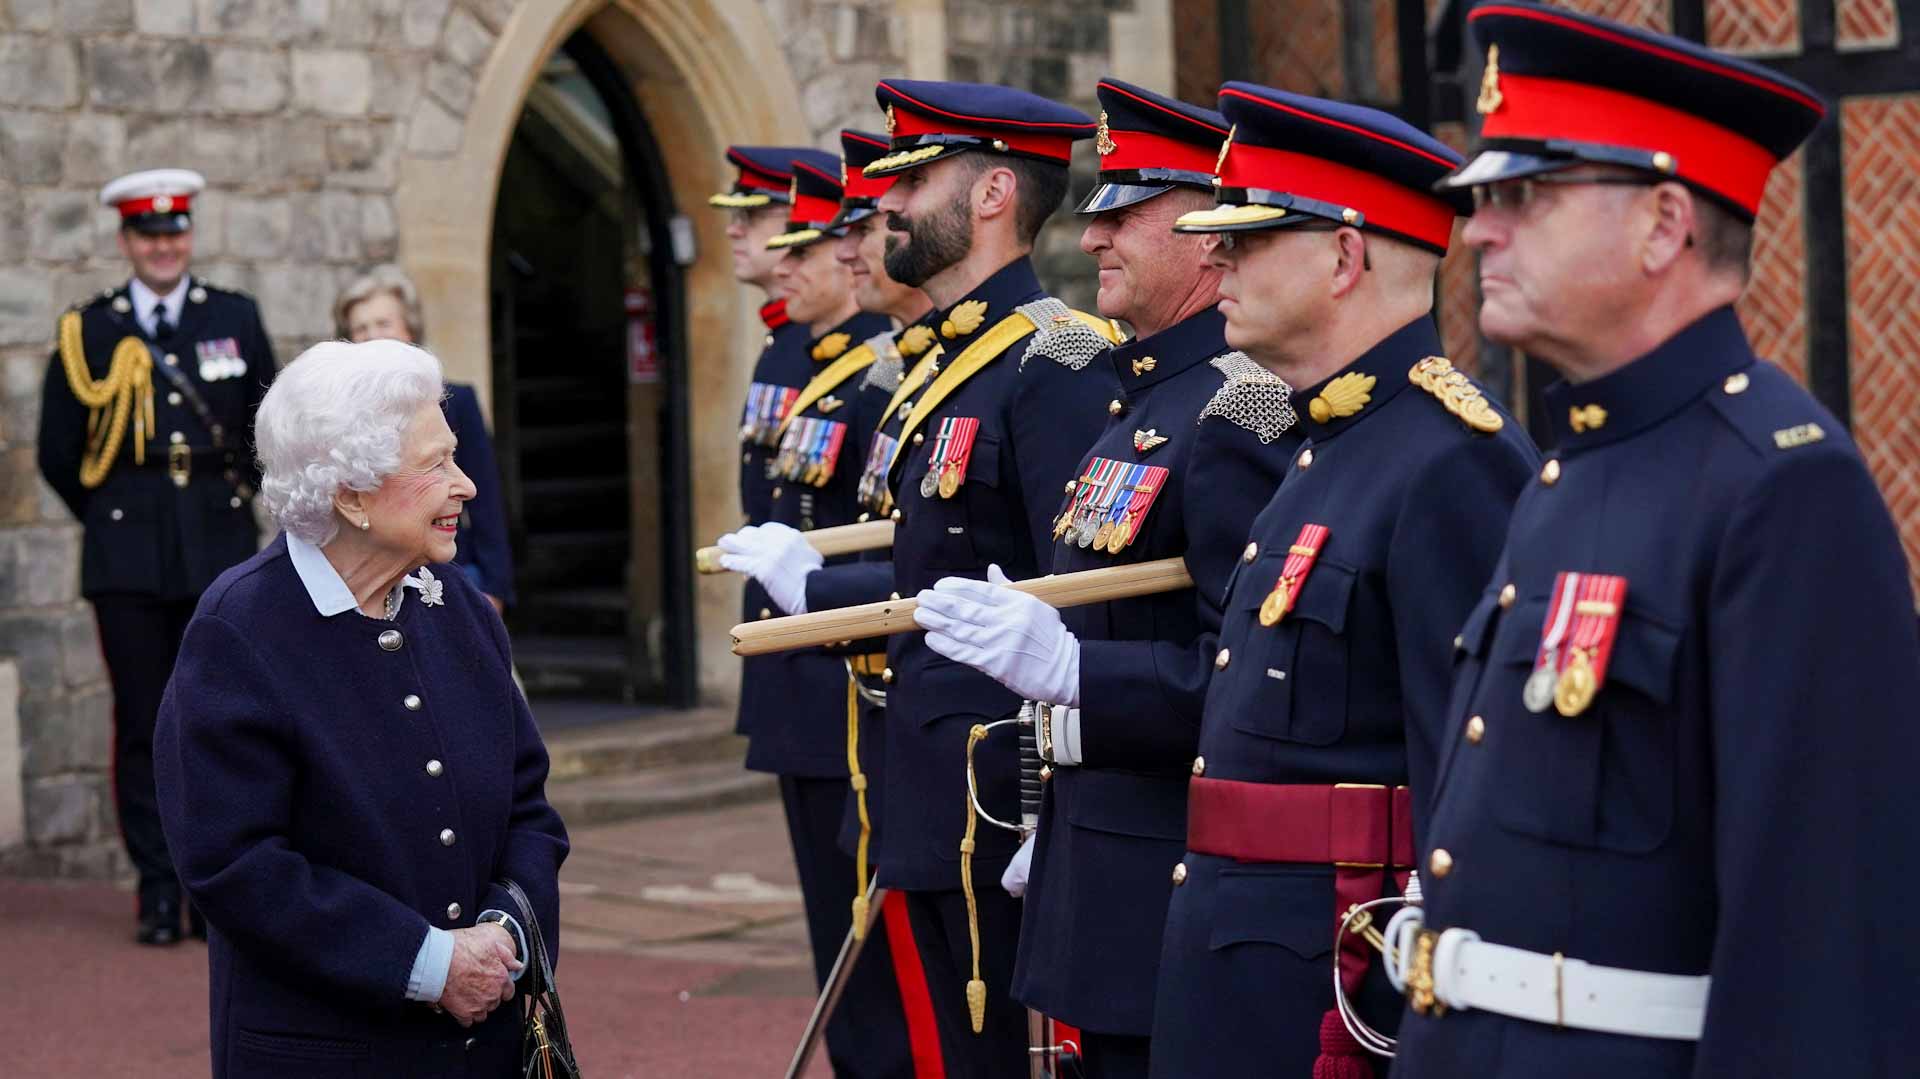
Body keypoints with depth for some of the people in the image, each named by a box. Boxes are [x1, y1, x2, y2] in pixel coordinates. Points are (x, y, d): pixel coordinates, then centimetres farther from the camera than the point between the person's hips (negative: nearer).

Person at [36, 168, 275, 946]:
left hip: (220, 552, 1)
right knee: (143, 727, 0)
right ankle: (158, 891, 6)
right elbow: (57, 453, 10)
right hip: (128, 562, -1)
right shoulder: (88, 330, 4)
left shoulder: (237, 318, 8)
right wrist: (112, 521, 11)